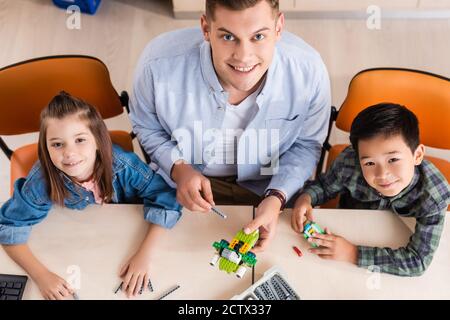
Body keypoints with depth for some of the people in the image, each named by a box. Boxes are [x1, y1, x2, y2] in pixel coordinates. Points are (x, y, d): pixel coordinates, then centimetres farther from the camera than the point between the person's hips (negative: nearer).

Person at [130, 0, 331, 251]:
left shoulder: (310, 72, -24)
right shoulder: (160, 64, -27)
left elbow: (306, 144, -5)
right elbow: (146, 127, -4)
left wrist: (276, 198, -22)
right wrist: (178, 168, -22)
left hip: (269, 185, 2)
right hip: (183, 178, -1)